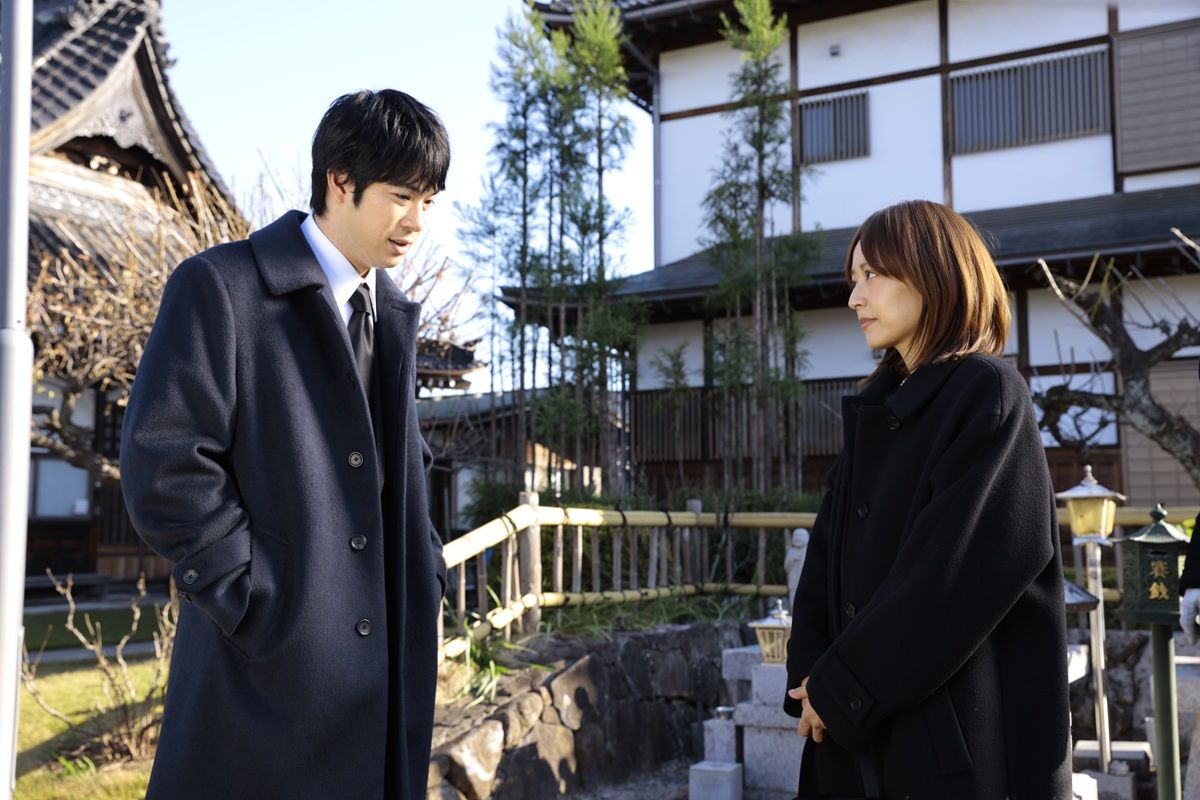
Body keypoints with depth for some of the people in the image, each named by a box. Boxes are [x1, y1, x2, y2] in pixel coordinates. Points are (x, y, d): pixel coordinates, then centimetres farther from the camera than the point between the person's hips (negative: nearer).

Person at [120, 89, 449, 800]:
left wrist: (426, 578, 10)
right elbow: (162, 464, -13)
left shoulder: (393, 313, 17)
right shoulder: (222, 287, -7)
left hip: (389, 657, 7)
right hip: (273, 661, -6)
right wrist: (258, 601, -15)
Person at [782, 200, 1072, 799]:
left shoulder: (989, 394, -10)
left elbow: (956, 572, -18)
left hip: (960, 734, -7)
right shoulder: (875, 411, 13)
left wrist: (841, 685, -15)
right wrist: (811, 676, -8)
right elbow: (828, 553, 7)